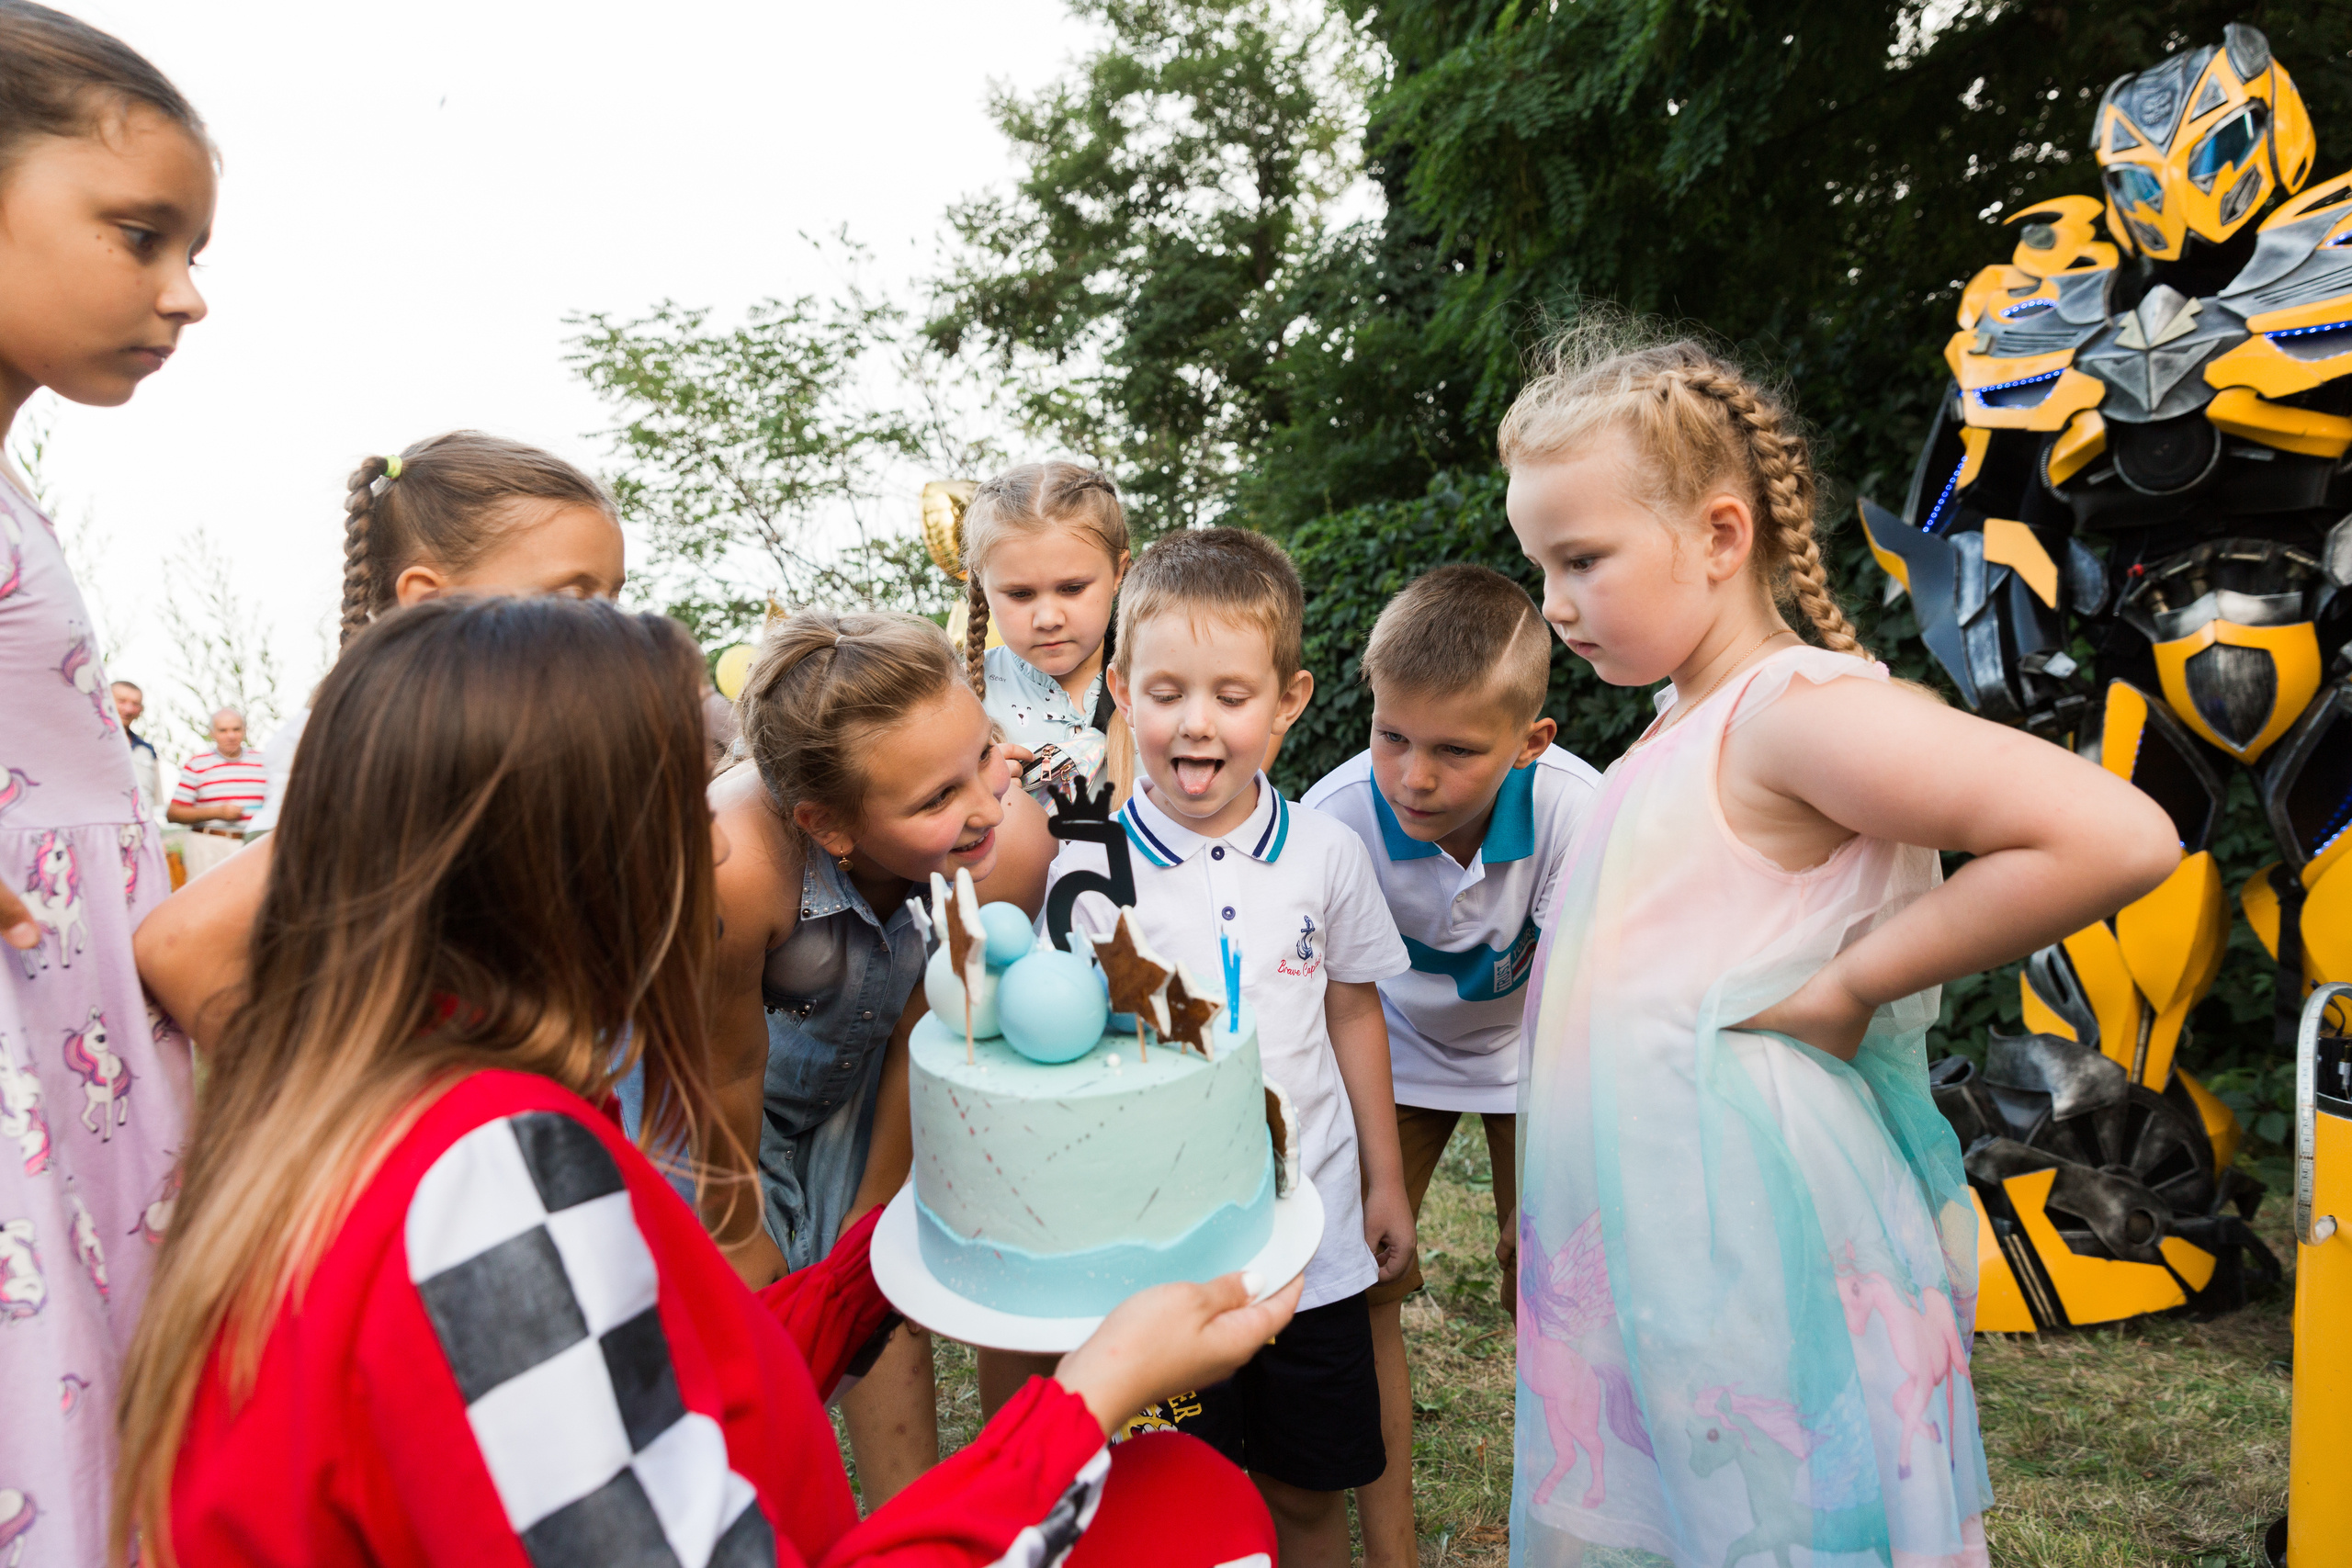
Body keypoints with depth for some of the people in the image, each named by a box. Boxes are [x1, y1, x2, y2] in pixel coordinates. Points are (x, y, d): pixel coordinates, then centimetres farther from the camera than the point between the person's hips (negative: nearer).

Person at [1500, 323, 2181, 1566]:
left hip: (1751, 1271, -8)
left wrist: (1848, 986, -19)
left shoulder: (1800, 708, -17)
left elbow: (2116, 836, -27)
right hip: (1627, 1257, 9)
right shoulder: (1672, 727, 9)